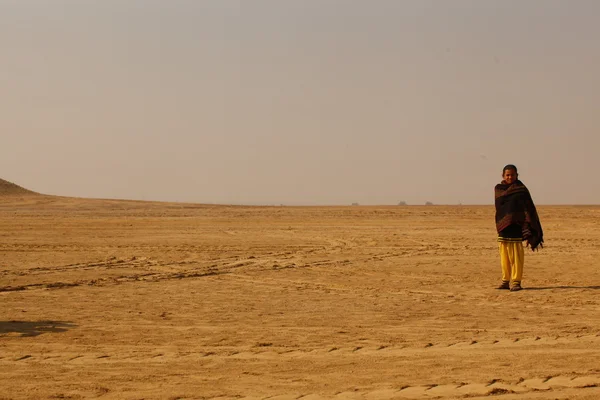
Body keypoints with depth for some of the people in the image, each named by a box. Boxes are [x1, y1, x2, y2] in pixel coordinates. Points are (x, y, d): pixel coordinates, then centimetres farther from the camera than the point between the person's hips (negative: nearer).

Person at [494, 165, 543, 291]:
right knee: (504, 256, 9)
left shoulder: (521, 190, -1)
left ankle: (516, 281, -1)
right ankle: (506, 280, 18)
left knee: (516, 255, -5)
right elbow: (499, 208, 13)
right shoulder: (498, 189, 11)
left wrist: (527, 228, -15)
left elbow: (528, 209, -6)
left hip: (516, 227, -4)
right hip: (503, 227, 4)